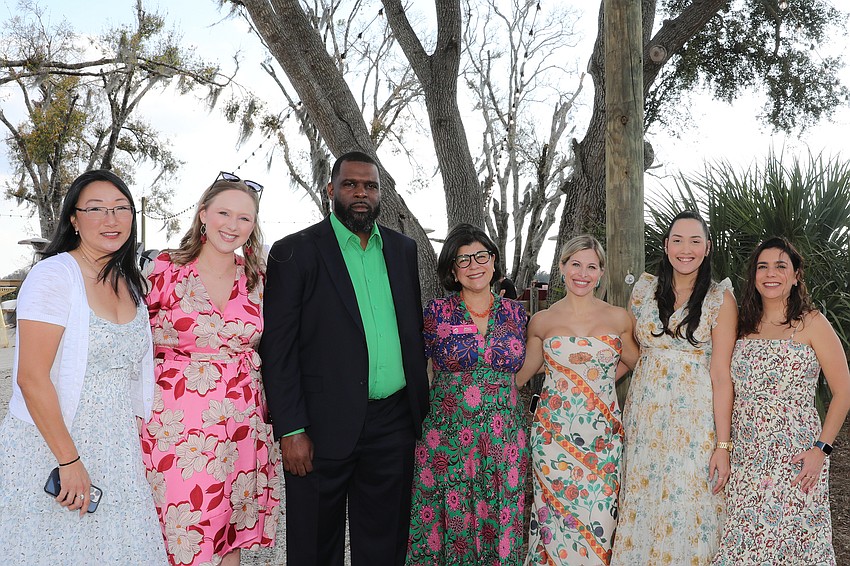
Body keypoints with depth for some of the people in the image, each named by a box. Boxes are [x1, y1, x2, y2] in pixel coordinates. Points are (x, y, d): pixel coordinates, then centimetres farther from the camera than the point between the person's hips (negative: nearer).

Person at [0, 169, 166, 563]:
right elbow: (32, 378, -18)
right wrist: (70, 460, -17)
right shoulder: (54, 275, -14)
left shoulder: (130, 284, 7)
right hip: (50, 450, -6)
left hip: (117, 453, 6)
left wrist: (133, 434, 9)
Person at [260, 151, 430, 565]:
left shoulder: (402, 249, 10)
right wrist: (291, 429, -14)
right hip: (324, 427, -4)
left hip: (394, 423, 4)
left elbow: (415, 328, 13)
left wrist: (421, 405, 8)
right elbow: (277, 348, -9)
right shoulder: (295, 252, -5)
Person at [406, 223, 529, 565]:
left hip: (502, 441, 2)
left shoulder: (514, 312, 5)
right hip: (446, 441, -2)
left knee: (498, 524, 9)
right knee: (449, 522, 5)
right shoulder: (436, 312, -3)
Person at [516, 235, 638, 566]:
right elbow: (526, 371, 12)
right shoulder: (542, 321, 1)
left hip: (602, 436, 1)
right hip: (554, 432, 0)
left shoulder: (619, 318, 1)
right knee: (555, 515, 4)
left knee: (597, 517, 3)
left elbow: (632, 362, 16)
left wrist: (601, 380, 8)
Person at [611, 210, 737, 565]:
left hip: (695, 417, -3)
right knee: (641, 506, 10)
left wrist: (722, 445, -12)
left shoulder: (720, 298, -6)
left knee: (687, 512, 4)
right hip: (645, 412, 3)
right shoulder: (644, 288, 5)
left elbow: (721, 375, -10)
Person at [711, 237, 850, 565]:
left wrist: (821, 449, -11)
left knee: (790, 537, 0)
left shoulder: (812, 323, -2)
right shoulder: (744, 325, 10)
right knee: (741, 539, 4)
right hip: (744, 456, 4)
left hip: (795, 457, -3)